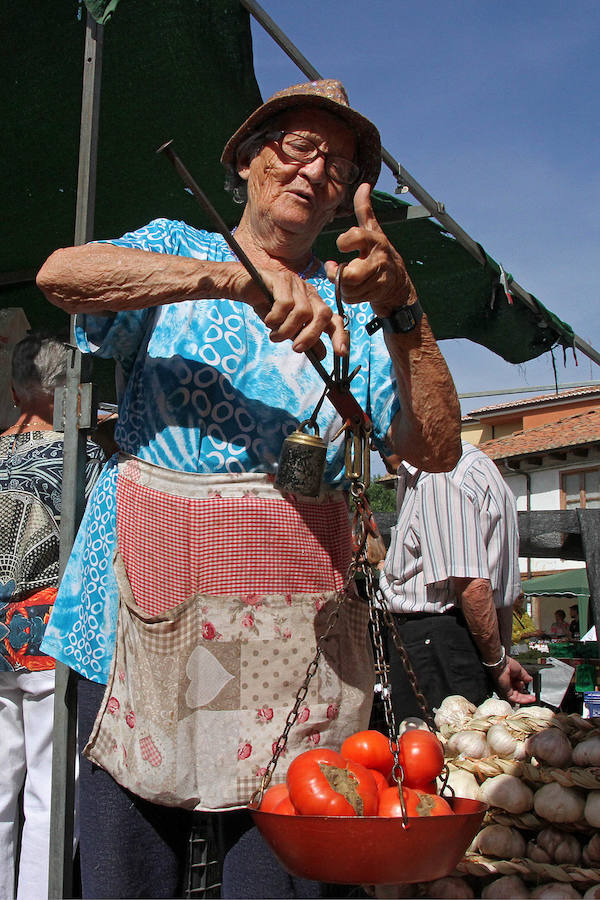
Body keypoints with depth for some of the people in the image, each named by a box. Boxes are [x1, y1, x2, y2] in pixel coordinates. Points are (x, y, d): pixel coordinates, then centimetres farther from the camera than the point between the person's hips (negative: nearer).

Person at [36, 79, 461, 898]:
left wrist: (402, 308, -12)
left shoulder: (348, 307, 14)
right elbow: (61, 275, -11)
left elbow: (438, 449, 1)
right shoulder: (173, 251, 12)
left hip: (298, 629, 2)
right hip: (147, 613, -1)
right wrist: (243, 277, -20)